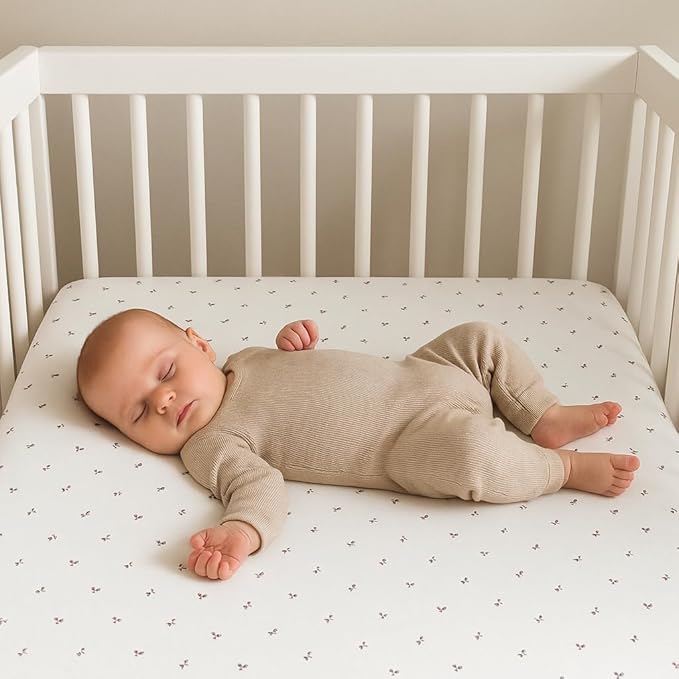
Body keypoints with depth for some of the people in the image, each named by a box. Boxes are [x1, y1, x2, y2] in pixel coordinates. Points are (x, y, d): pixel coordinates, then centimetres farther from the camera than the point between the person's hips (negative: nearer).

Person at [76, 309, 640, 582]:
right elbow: (258, 487, -23)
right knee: (468, 454, -34)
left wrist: (296, 343, 3)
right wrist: (239, 533, -45)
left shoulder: (248, 358, 11)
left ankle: (547, 418, 15)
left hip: (419, 375, 7)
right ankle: (563, 467, -7)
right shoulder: (212, 444, -9)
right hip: (418, 440, -7)